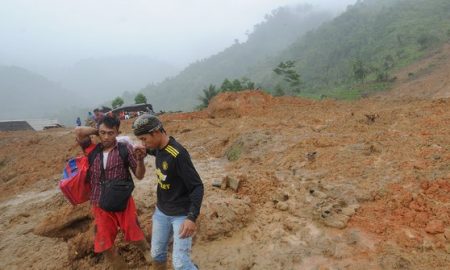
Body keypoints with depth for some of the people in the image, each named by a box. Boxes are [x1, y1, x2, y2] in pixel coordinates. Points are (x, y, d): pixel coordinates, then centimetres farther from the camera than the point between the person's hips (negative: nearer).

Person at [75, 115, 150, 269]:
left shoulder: (125, 149, -8)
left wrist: (140, 160, -26)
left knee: (134, 234, 12)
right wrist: (97, 131, -3)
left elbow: (139, 175, -8)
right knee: (104, 244, 12)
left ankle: (146, 250, 44)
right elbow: (79, 132, -15)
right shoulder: (93, 150, 1)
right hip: (100, 205, 3)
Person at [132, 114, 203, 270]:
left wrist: (192, 217, -37)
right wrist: (146, 150, 1)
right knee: (157, 254, 18)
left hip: (181, 215, -8)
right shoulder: (159, 147, -4)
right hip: (161, 211, 8)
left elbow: (197, 187, -26)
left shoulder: (178, 154, -28)